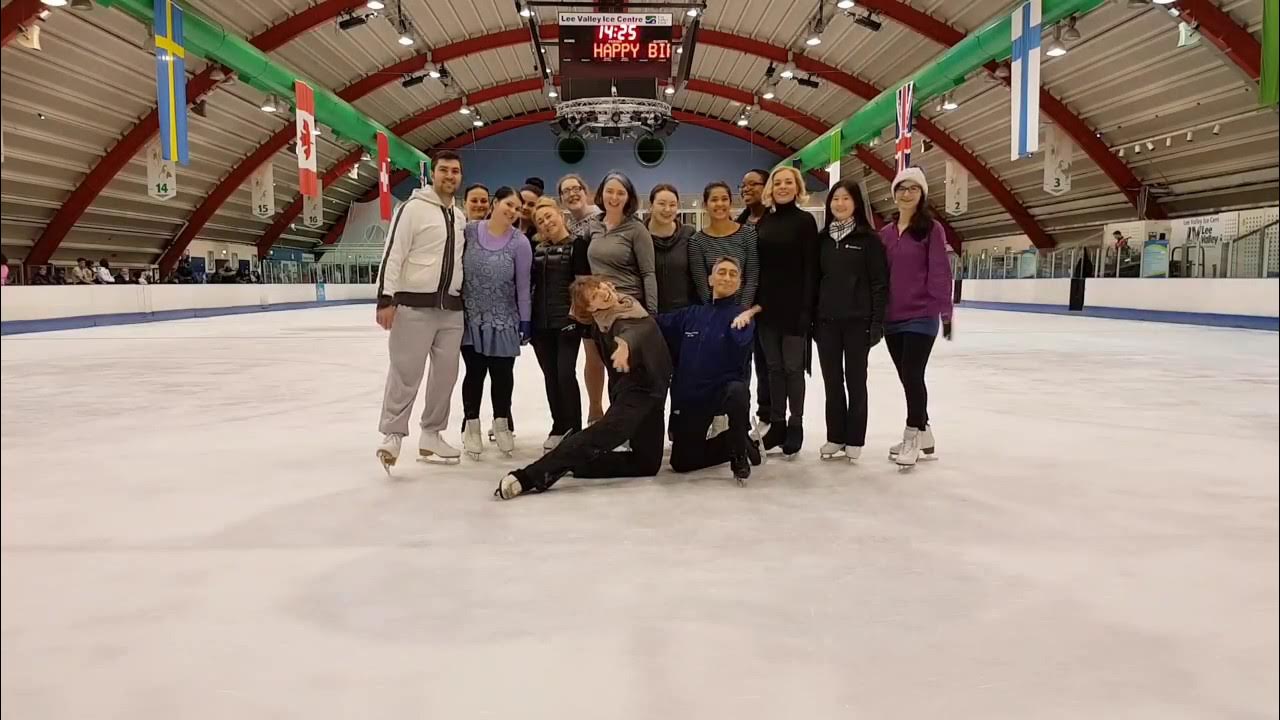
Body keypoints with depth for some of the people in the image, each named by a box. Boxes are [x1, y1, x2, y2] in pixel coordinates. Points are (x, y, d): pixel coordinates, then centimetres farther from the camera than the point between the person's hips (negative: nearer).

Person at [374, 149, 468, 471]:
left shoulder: (460, 217, 16)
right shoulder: (413, 207, -6)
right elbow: (392, 254, -12)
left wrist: (462, 299, 21)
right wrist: (386, 298, -20)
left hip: (451, 308, 7)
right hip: (414, 305, -7)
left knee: (446, 373, 8)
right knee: (406, 372, -6)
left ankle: (431, 435, 19)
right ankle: (392, 435, 3)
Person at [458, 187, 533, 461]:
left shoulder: (520, 242, -8)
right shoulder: (469, 231, -6)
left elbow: (523, 285, -4)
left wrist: (525, 321, -3)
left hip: (503, 320, 0)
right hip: (471, 317, 0)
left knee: (502, 373, 8)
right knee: (475, 371, 5)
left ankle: (501, 423, 27)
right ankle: (471, 426, 20)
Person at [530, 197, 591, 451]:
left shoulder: (578, 244, -2)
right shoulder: (536, 249, 14)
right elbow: (528, 283, 17)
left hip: (567, 320, -5)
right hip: (541, 322, 5)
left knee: (566, 374, -9)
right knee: (550, 376, 8)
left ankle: (574, 430, -1)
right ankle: (558, 428, 18)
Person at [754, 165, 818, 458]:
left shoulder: (805, 221, -4)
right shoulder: (763, 223, 11)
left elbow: (811, 268, -9)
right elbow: (756, 266, 11)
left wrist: (806, 308, -15)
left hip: (794, 306, -5)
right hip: (767, 306, 5)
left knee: (793, 366, 2)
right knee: (774, 367, 10)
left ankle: (795, 425, 12)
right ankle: (777, 423, 19)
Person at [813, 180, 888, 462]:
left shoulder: (868, 238, -4)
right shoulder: (822, 238, 8)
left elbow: (879, 282, -7)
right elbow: (815, 279, 10)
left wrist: (877, 321, -12)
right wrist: (811, 318, 6)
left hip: (857, 320, -4)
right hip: (827, 320, 4)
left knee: (855, 380, 5)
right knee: (832, 381, 9)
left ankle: (854, 439, 13)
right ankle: (835, 436, 19)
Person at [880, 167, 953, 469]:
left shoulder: (931, 229, -5)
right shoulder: (886, 233, 11)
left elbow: (940, 272, -10)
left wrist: (945, 309, -16)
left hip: (921, 317, -6)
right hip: (892, 318, 6)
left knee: (913, 376, -8)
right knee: (907, 377, 12)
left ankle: (912, 437, 6)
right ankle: (923, 435, 25)